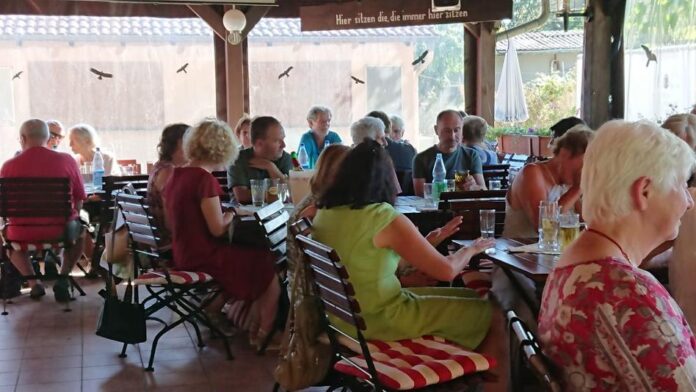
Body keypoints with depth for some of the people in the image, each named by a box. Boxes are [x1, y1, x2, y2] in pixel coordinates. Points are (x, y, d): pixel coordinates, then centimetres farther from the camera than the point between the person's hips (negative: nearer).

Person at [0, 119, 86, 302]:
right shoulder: (67, 160, -7)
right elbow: (79, 200, 2)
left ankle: (33, 283, 17)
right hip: (59, 231, 0)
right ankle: (63, 277, 13)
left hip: (22, 234, 0)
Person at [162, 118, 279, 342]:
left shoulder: (175, 176, 4)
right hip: (203, 258, -9)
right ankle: (264, 333, 9)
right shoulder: (204, 179, -21)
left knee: (243, 256, 27)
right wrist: (232, 213, 0)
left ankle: (213, 309, 25)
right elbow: (218, 229, -20)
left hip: (182, 256, 9)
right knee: (268, 266, 3)